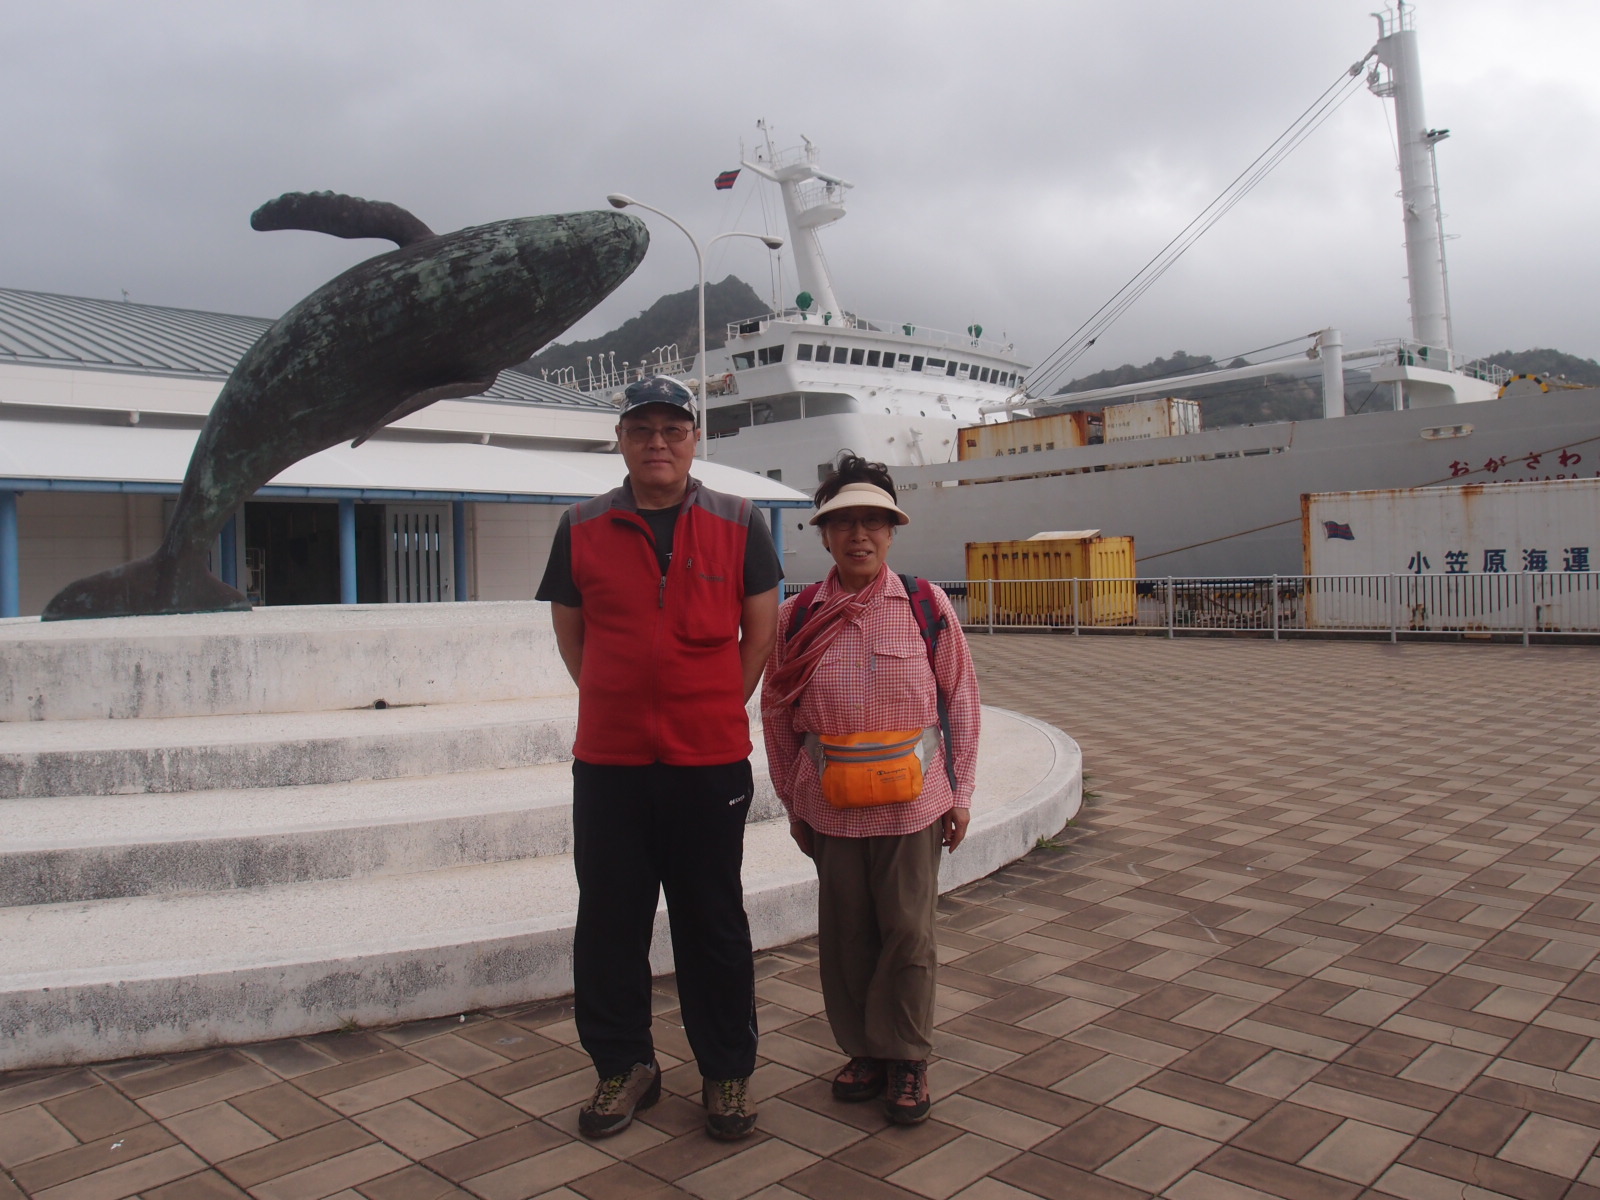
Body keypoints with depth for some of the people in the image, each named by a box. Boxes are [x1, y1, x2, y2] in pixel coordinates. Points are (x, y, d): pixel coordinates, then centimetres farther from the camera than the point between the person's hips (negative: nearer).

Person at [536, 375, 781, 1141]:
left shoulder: (739, 523, 1)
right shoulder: (581, 527, 4)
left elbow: (761, 627, 7)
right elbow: (569, 630, 11)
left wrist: (717, 709, 5)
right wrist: (619, 706, 7)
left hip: (711, 763, -1)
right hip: (607, 764, 2)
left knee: (713, 926, 10)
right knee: (608, 922, 11)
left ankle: (727, 1074, 26)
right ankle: (623, 1066, 30)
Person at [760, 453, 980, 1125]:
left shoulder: (926, 606, -3)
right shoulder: (796, 617, 0)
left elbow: (960, 700, 3)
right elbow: (777, 716, 8)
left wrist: (959, 793, 3)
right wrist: (793, 803, 10)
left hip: (912, 800, -1)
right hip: (830, 803, 2)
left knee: (907, 929, 5)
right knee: (845, 930, 11)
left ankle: (906, 1058, 24)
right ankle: (863, 1050, 30)